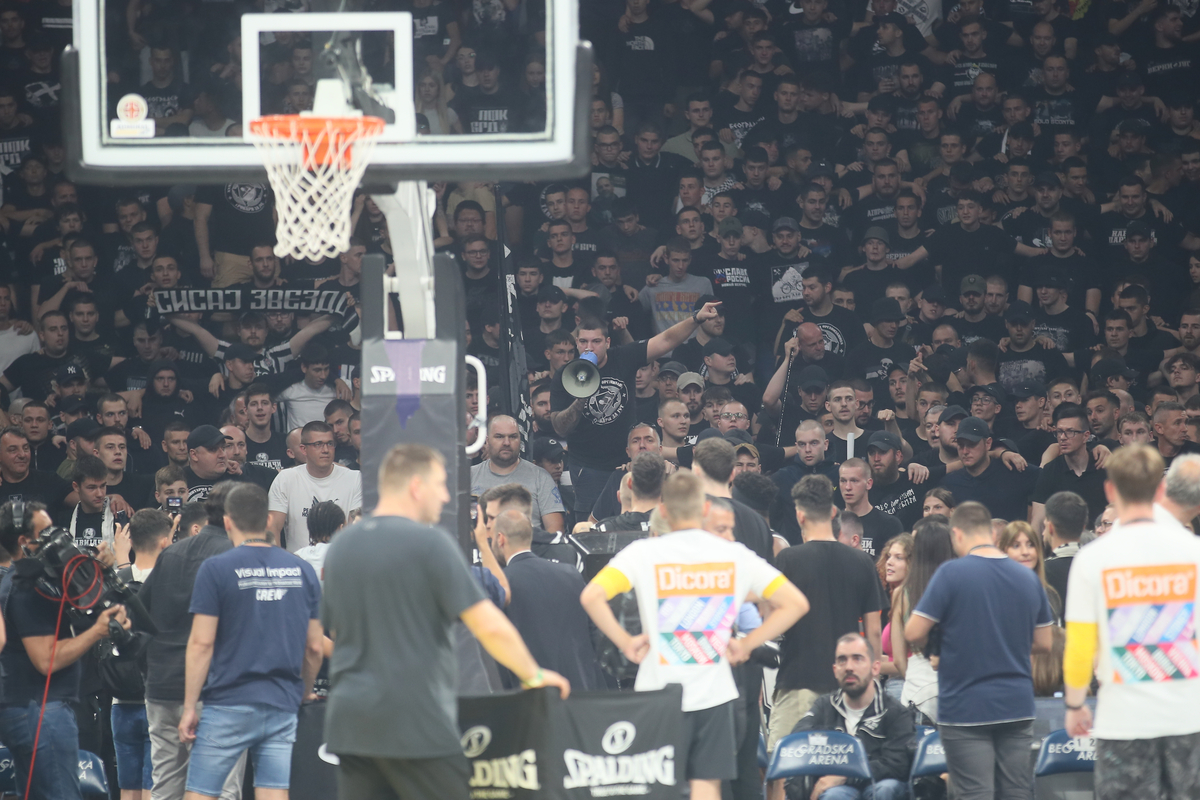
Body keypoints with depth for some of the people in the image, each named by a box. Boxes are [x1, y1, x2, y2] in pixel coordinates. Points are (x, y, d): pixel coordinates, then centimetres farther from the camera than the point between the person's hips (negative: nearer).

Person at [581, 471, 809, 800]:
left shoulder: (644, 553, -4)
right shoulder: (734, 555, 2)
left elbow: (591, 596, -17)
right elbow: (795, 603, 1)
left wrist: (625, 643, -6)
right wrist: (746, 644, 4)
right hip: (714, 694, 1)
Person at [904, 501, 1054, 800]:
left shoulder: (952, 573, -10)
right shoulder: (1028, 577, 6)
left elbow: (913, 633, -11)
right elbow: (1044, 643, 12)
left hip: (966, 708, -4)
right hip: (1017, 706, 5)